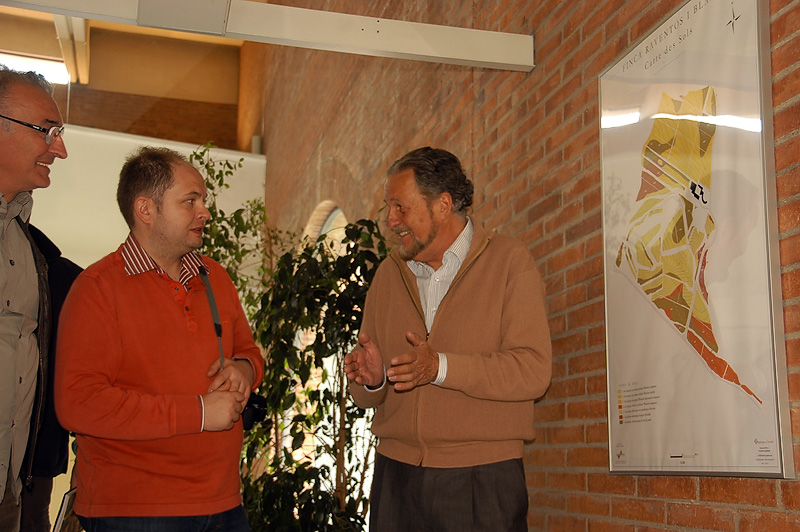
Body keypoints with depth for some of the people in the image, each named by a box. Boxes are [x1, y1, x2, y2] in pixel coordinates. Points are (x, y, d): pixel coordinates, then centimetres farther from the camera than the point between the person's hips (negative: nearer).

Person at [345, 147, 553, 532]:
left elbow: (533, 371, -14)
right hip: (396, 475, 4)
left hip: (482, 479, -4)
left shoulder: (509, 262, -2)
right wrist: (373, 378, -9)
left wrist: (440, 366, -22)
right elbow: (366, 397, 13)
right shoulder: (388, 275, 11)